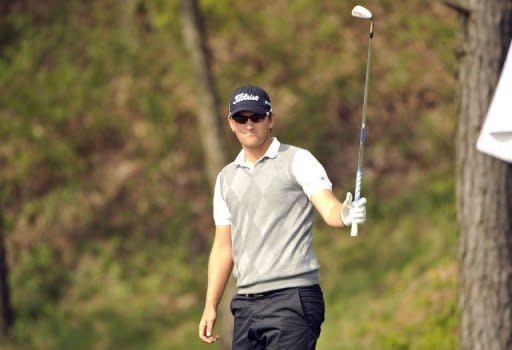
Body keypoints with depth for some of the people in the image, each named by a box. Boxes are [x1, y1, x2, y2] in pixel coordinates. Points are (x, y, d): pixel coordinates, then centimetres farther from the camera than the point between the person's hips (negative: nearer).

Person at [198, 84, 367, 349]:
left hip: (292, 298, -6)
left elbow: (329, 208, -14)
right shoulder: (226, 178, 18)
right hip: (246, 303, 6)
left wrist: (345, 215, -38)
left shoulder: (298, 161, 0)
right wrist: (210, 306, 14)